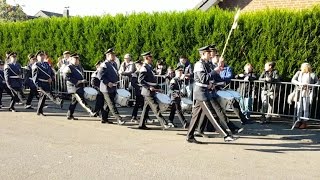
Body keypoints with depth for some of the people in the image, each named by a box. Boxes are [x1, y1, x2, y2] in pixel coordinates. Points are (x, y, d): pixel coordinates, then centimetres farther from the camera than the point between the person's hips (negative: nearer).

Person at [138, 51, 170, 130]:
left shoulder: (149, 67, 15)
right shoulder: (144, 68, -14)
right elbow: (140, 80, -20)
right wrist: (149, 87, -22)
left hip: (150, 92, 10)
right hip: (148, 92, -10)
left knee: (146, 108, 13)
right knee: (156, 108, -7)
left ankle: (142, 124, 20)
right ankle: (164, 124, -5)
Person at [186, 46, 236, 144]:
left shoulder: (204, 64, 16)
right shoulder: (199, 64, -13)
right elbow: (203, 78, -24)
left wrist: (210, 84, 8)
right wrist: (214, 71, -20)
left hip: (203, 92, 10)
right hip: (201, 93, -10)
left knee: (196, 115, 11)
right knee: (212, 115, -8)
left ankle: (190, 137, 17)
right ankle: (226, 135, -7)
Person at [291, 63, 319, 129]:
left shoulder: (312, 75, 4)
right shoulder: (299, 73, 10)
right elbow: (293, 80, 1)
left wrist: (312, 86, -11)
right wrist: (300, 83, -15)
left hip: (307, 93, -2)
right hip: (299, 92, 2)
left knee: (306, 108, -3)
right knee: (299, 107, 2)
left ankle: (304, 122, 3)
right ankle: (299, 121, 9)